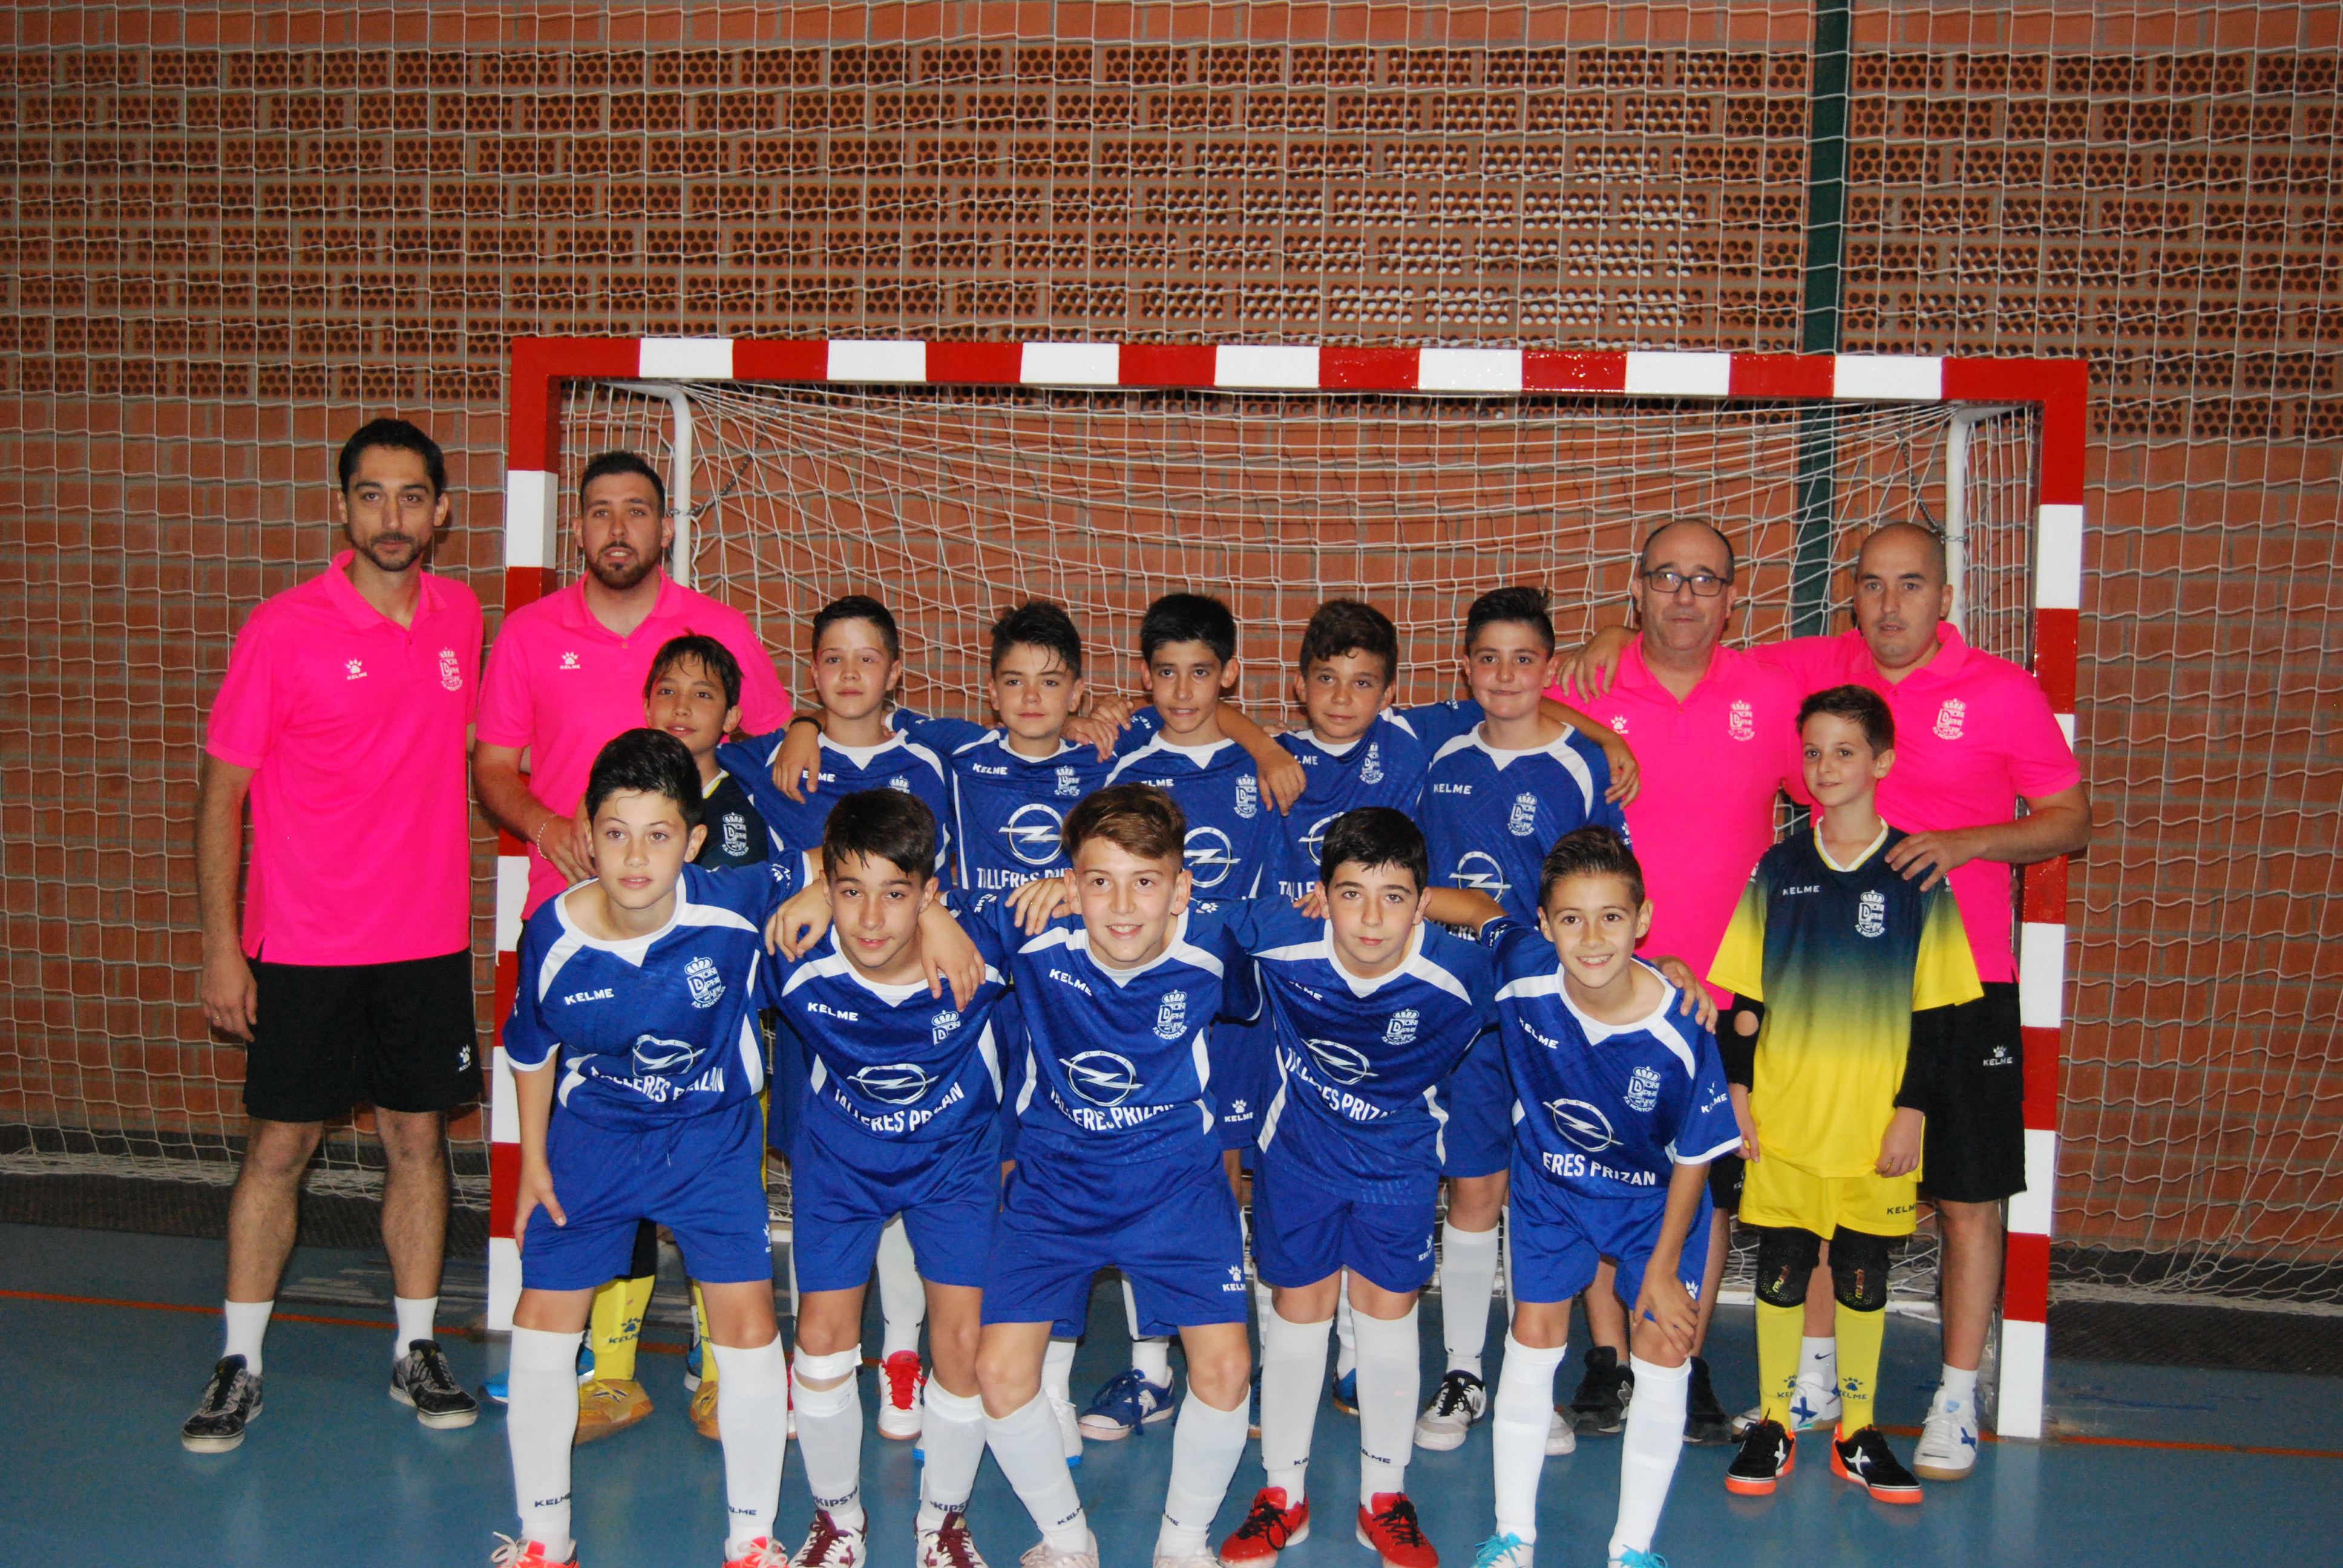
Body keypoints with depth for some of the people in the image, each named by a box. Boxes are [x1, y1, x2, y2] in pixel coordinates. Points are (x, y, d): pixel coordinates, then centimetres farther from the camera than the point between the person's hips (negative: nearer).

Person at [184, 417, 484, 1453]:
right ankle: (240, 1366, 16)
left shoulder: (461, 618, 3)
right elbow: (221, 791, -5)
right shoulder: (284, 629, -9)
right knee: (278, 1146, 3)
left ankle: (415, 1351, 23)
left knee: (418, 1137, 10)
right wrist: (221, 948, -7)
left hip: (428, 940, 3)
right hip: (306, 945, -3)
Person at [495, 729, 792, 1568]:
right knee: (542, 1320, 3)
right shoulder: (553, 933, -20)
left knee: (747, 1323, -5)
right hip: (592, 1135, 1)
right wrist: (532, 1159, 4)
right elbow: (532, 1050, 0)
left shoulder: (738, 906, -26)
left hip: (712, 1136, -1)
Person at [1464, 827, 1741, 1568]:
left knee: (1664, 1353, -5)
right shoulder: (1522, 970, -27)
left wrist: (1663, 1269, -11)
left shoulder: (1680, 1032, -31)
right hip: (1552, 1184, 2)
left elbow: (1694, 1158, -17)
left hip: (1656, 1198, -2)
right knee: (1534, 1338, 3)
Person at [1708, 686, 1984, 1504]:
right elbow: (1744, 996, 7)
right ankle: (1774, 1427, 20)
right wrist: (1737, 1093, 1)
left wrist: (1913, 1109, -5)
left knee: (1863, 1278, 9)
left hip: (1875, 1123, -1)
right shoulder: (1778, 870, 3)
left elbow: (1934, 1008, 0)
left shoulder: (1917, 875, -1)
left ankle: (1857, 1431, 23)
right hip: (1783, 1121, 1)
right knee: (1779, 1274, 7)